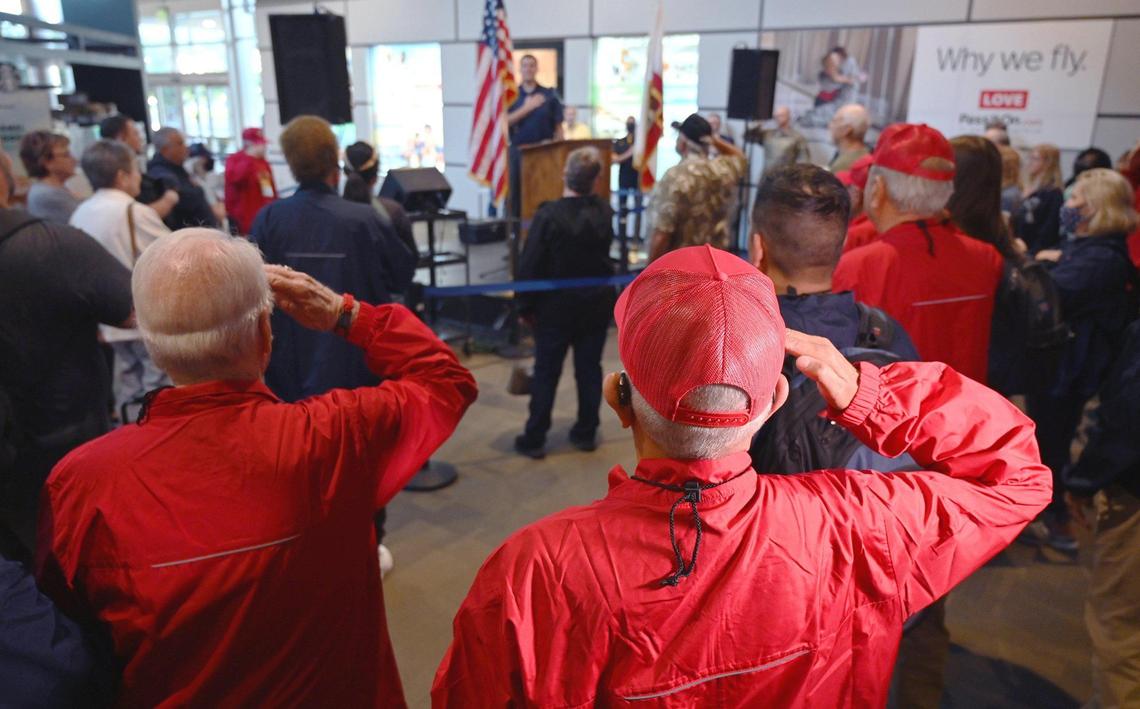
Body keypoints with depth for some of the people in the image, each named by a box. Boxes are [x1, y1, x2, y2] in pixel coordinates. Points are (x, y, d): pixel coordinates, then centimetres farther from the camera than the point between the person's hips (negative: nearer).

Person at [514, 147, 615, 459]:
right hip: (596, 304, 4)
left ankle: (534, 439, 12)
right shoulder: (604, 212, -5)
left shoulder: (548, 215, -18)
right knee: (589, 369, 13)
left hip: (556, 306, -3)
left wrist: (526, 305, -4)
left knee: (546, 373, 6)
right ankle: (586, 433, 23)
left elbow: (529, 265, -14)